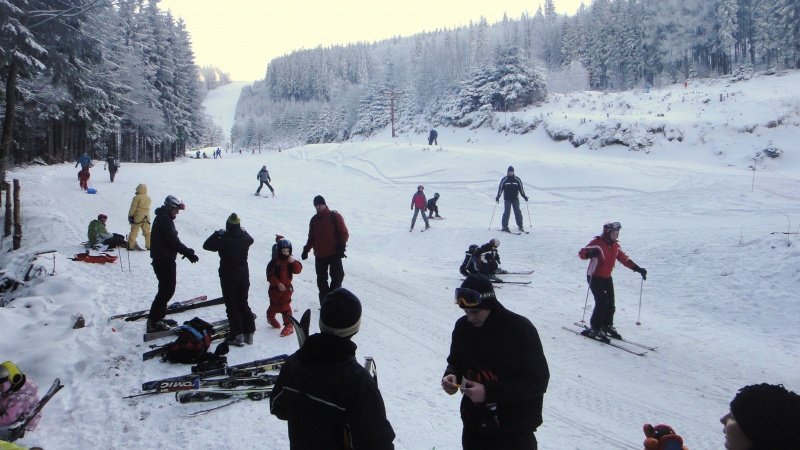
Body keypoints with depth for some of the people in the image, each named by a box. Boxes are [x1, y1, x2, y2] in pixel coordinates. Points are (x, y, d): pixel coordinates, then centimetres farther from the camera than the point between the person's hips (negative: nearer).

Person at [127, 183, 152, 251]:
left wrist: (130, 215, -4)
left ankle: (130, 245, -4)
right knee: (147, 232, 11)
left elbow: (133, 208, -11)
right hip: (146, 217, 5)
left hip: (137, 217, -5)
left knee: (134, 232, -1)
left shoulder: (137, 197, -11)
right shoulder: (148, 198, 9)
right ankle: (149, 245, 11)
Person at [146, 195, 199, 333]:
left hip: (164, 260, 10)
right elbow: (173, 241, -21)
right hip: (164, 261, -10)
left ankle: (158, 318, 26)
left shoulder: (163, 218, 16)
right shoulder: (164, 219, -16)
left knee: (167, 289, 17)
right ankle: (153, 321, -4)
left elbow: (172, 240, 18)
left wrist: (187, 251, 8)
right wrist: (189, 253, -16)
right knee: (167, 290, -6)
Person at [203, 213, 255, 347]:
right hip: (243, 276, 5)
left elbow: (206, 245, -4)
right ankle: (249, 333, 18)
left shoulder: (223, 240, -18)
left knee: (232, 306, 3)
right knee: (243, 303, 16)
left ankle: (237, 335, 2)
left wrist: (217, 233, 3)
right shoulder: (245, 238, -3)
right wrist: (243, 231, 31)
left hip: (228, 277, -5)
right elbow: (250, 239, 22)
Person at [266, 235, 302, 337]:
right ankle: (270, 317, 45)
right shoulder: (275, 262, -14)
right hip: (275, 288, -2)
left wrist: (294, 262, -25)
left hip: (287, 288, 2)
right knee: (274, 306, 15)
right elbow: (270, 275, -16)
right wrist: (278, 284, -23)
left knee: (285, 306, -3)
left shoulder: (290, 261, -1)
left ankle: (289, 325, -1)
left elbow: (298, 270, -8)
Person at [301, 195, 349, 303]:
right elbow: (311, 237, 19)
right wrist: (306, 250, 10)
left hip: (334, 253, -5)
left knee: (337, 277, -7)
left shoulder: (335, 216, -3)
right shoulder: (314, 220, 12)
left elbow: (344, 233, -6)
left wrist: (341, 246, -17)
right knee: (321, 280, 7)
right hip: (319, 255, 5)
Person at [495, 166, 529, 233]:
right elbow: (500, 189, 1)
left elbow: (521, 189, 12)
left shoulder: (517, 180, 4)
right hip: (507, 199, -2)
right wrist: (497, 197, -6)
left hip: (515, 199, 2)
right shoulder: (504, 180, -1)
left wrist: (524, 196, 9)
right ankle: (505, 226, -3)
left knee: (518, 213, 3)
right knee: (506, 213, -8)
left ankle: (520, 226, 11)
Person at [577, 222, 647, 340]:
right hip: (595, 277, -7)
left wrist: (637, 269, 9)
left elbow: (624, 259, 14)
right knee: (602, 303, -14)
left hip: (607, 278, 7)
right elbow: (581, 253, -23)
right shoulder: (597, 243, -17)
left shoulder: (615, 246, 5)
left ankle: (607, 326, 24)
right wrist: (590, 253, -45)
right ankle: (595, 329, -2)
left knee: (610, 304, 6)